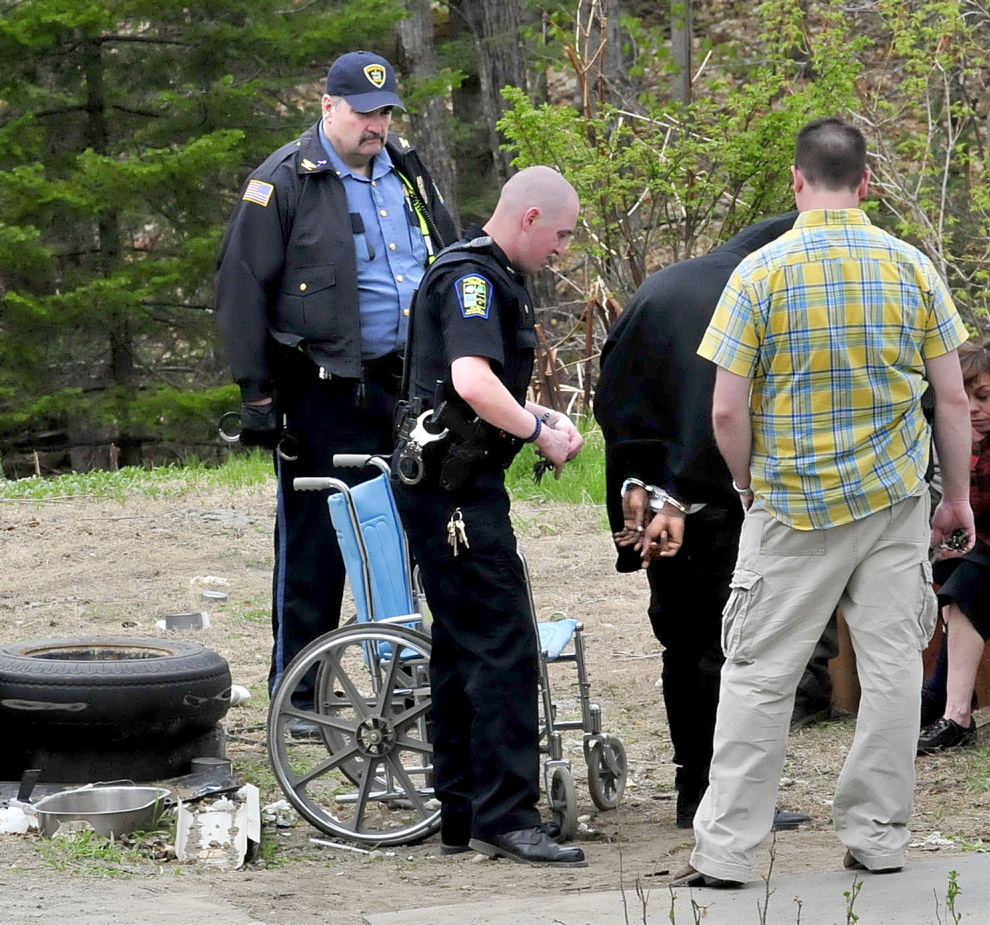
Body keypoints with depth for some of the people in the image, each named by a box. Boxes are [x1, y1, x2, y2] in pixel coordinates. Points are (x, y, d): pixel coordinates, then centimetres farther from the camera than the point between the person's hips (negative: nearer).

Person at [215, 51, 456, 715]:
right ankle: (296, 694, 4)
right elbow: (241, 292, -7)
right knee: (315, 543, -3)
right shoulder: (284, 183, -7)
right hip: (326, 393, -6)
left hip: (411, 381, 6)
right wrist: (258, 397, -10)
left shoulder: (408, 171, 12)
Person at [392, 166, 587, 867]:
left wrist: (542, 416, 15)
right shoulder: (471, 276, -15)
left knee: (465, 648, 13)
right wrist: (540, 432, -16)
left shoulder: (493, 275, 19)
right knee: (504, 646, -11)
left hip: (461, 485, 11)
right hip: (454, 486, -11)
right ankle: (506, 817, -11)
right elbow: (473, 382, -29)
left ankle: (463, 815, 17)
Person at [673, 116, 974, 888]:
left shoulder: (761, 273, -8)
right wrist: (959, 497, 12)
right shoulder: (912, 268, -1)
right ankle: (878, 837, 13)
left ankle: (724, 851, 4)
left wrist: (751, 486, 8)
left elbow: (727, 411, -9)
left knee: (759, 674, 3)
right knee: (893, 666, 9)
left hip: (792, 507, -2)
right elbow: (954, 399, 1)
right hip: (896, 502, 2)